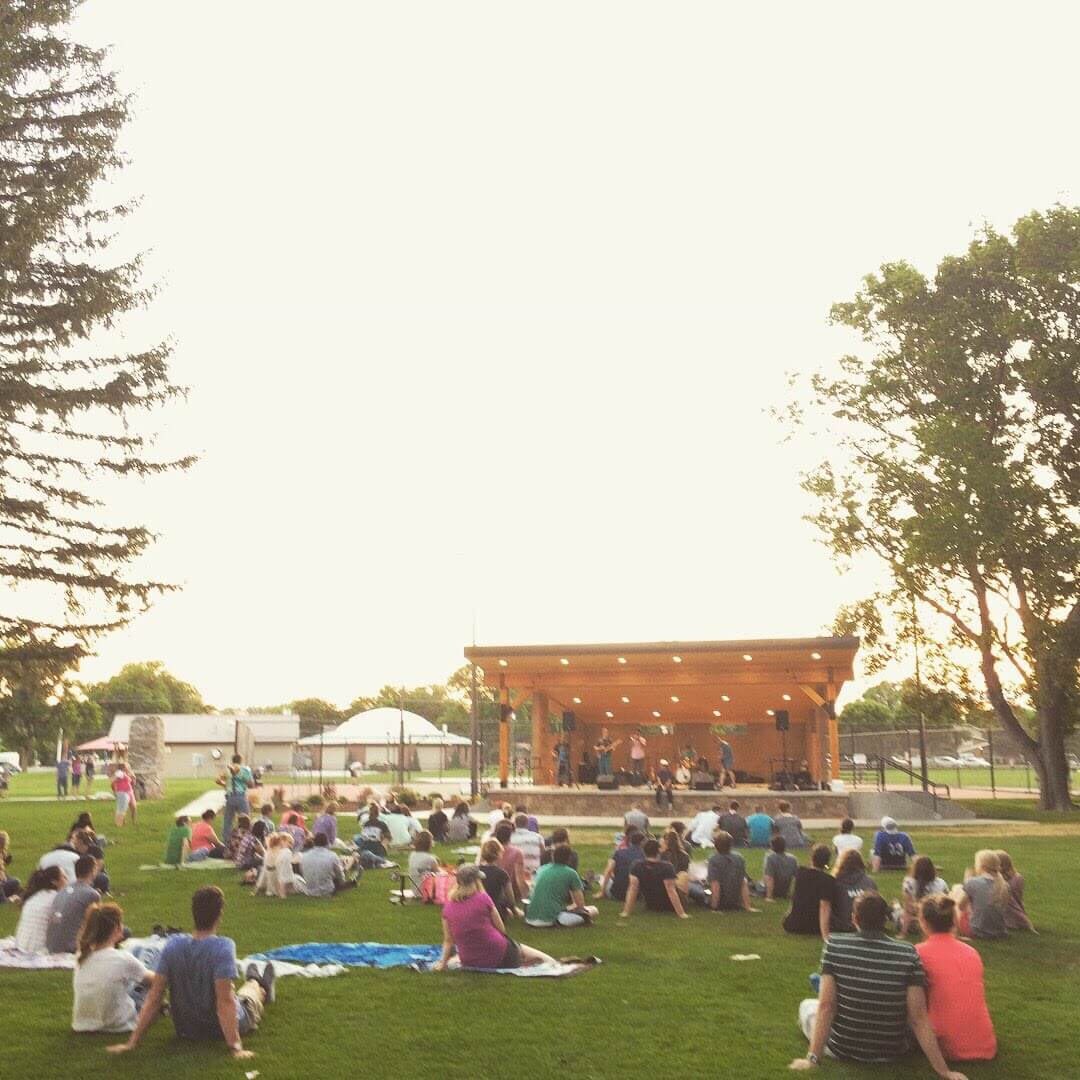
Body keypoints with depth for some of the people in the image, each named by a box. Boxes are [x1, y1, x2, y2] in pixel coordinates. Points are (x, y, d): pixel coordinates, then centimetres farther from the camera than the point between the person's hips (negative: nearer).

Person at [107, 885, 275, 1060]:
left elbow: (154, 997, -16)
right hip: (221, 1030, -4)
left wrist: (132, 1042, -11)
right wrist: (235, 1047, -32)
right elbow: (224, 1001, -34)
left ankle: (253, 982, 69)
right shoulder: (222, 947, -31)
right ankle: (261, 988, 66)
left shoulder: (173, 944, -18)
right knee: (252, 991, 30)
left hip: (185, 1030, 4)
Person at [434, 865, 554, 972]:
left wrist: (443, 962, 9)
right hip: (497, 954, -4)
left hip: (469, 963, 4)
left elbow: (448, 940, 1)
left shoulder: (448, 907, -1)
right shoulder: (483, 898, -10)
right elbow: (501, 929, 0)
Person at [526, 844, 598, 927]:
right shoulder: (571, 873, 1)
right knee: (593, 911, 4)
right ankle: (559, 920, -11)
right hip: (550, 919, -6)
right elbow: (580, 904, 2)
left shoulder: (541, 869, 17)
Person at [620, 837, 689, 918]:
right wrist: (681, 914, -29)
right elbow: (671, 891, -30)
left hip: (650, 907, 4)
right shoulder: (666, 867, -26)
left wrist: (626, 912, -23)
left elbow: (632, 889, -23)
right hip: (669, 907, -4)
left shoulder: (636, 867, -17)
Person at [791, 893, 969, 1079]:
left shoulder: (834, 946, -15)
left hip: (843, 1049, 0)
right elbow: (918, 1017, -16)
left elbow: (826, 1006, -14)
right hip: (893, 1053, 0)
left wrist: (813, 1058, -9)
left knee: (807, 1005, 28)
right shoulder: (908, 954, -16)